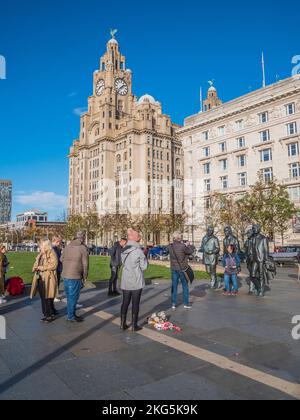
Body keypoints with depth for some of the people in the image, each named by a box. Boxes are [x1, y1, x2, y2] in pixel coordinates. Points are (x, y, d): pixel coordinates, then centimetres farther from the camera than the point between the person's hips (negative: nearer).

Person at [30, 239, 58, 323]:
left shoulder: (52, 254, -10)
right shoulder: (41, 255, 16)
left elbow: (54, 265, -20)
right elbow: (36, 264, 23)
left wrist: (42, 267, -17)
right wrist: (36, 267, 0)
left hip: (48, 280, -8)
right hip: (40, 279, 8)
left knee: (48, 298, -3)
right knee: (43, 298, 14)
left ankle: (51, 315, 10)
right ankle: (46, 314, 27)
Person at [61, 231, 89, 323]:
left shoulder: (67, 247, 10)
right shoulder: (83, 248, -9)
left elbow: (61, 259, 18)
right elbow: (85, 264, -9)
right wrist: (85, 277, 1)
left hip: (65, 275, 7)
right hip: (75, 276, -7)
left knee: (69, 296, 17)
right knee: (73, 297, 4)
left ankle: (72, 314, 28)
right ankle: (71, 317, 13)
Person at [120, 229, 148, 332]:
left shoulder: (124, 251, 1)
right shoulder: (139, 251, -16)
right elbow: (144, 267, -11)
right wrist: (144, 258, 5)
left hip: (125, 282, 5)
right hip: (136, 282, -5)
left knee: (125, 303, 14)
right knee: (135, 304, 6)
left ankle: (123, 324, 21)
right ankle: (134, 326, 15)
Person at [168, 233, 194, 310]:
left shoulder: (170, 247, -2)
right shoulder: (182, 246, -18)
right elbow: (191, 252, -5)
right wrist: (188, 245, 11)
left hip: (174, 268, 4)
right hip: (182, 268, -4)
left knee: (174, 286, 11)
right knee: (185, 286, 11)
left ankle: (173, 304, 14)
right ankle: (186, 303, 18)